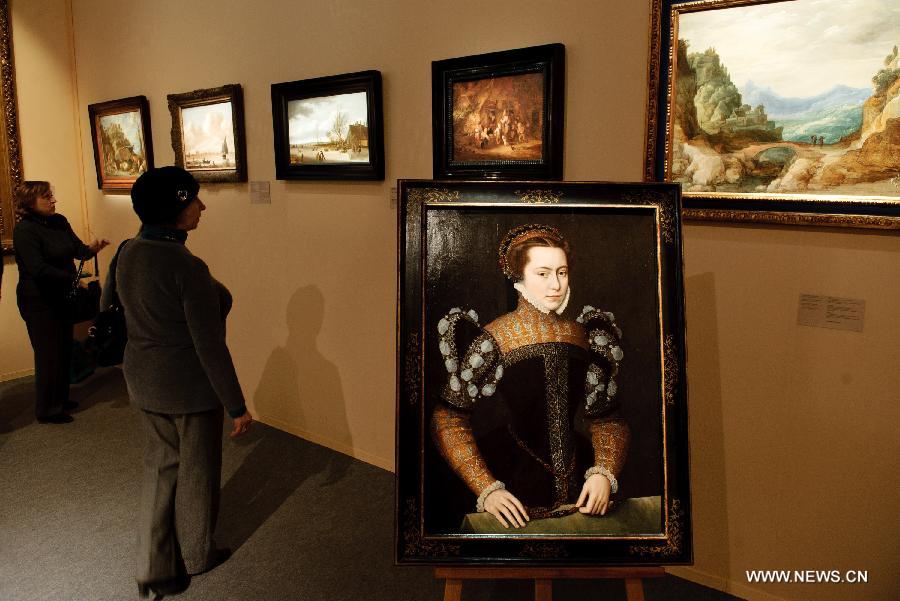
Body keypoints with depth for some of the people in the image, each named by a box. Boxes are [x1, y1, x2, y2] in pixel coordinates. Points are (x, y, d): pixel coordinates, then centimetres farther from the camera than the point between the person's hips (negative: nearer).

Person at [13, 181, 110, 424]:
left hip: (62, 297, 8)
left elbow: (77, 248, -3)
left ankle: (60, 400, 33)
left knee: (64, 350, 16)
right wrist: (74, 278, -23)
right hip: (39, 301, -7)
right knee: (49, 354, 0)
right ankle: (47, 410, 14)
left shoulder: (59, 222, 4)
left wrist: (90, 248, -24)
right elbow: (39, 269, -24)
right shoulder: (24, 230, -18)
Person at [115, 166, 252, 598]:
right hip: (190, 388, -7)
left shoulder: (128, 254, -2)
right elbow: (210, 346, -23)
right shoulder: (187, 267, -26)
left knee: (158, 468, 20)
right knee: (196, 471, 15)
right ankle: (196, 554, 37)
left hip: (143, 381, 7)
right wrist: (237, 406, -14)